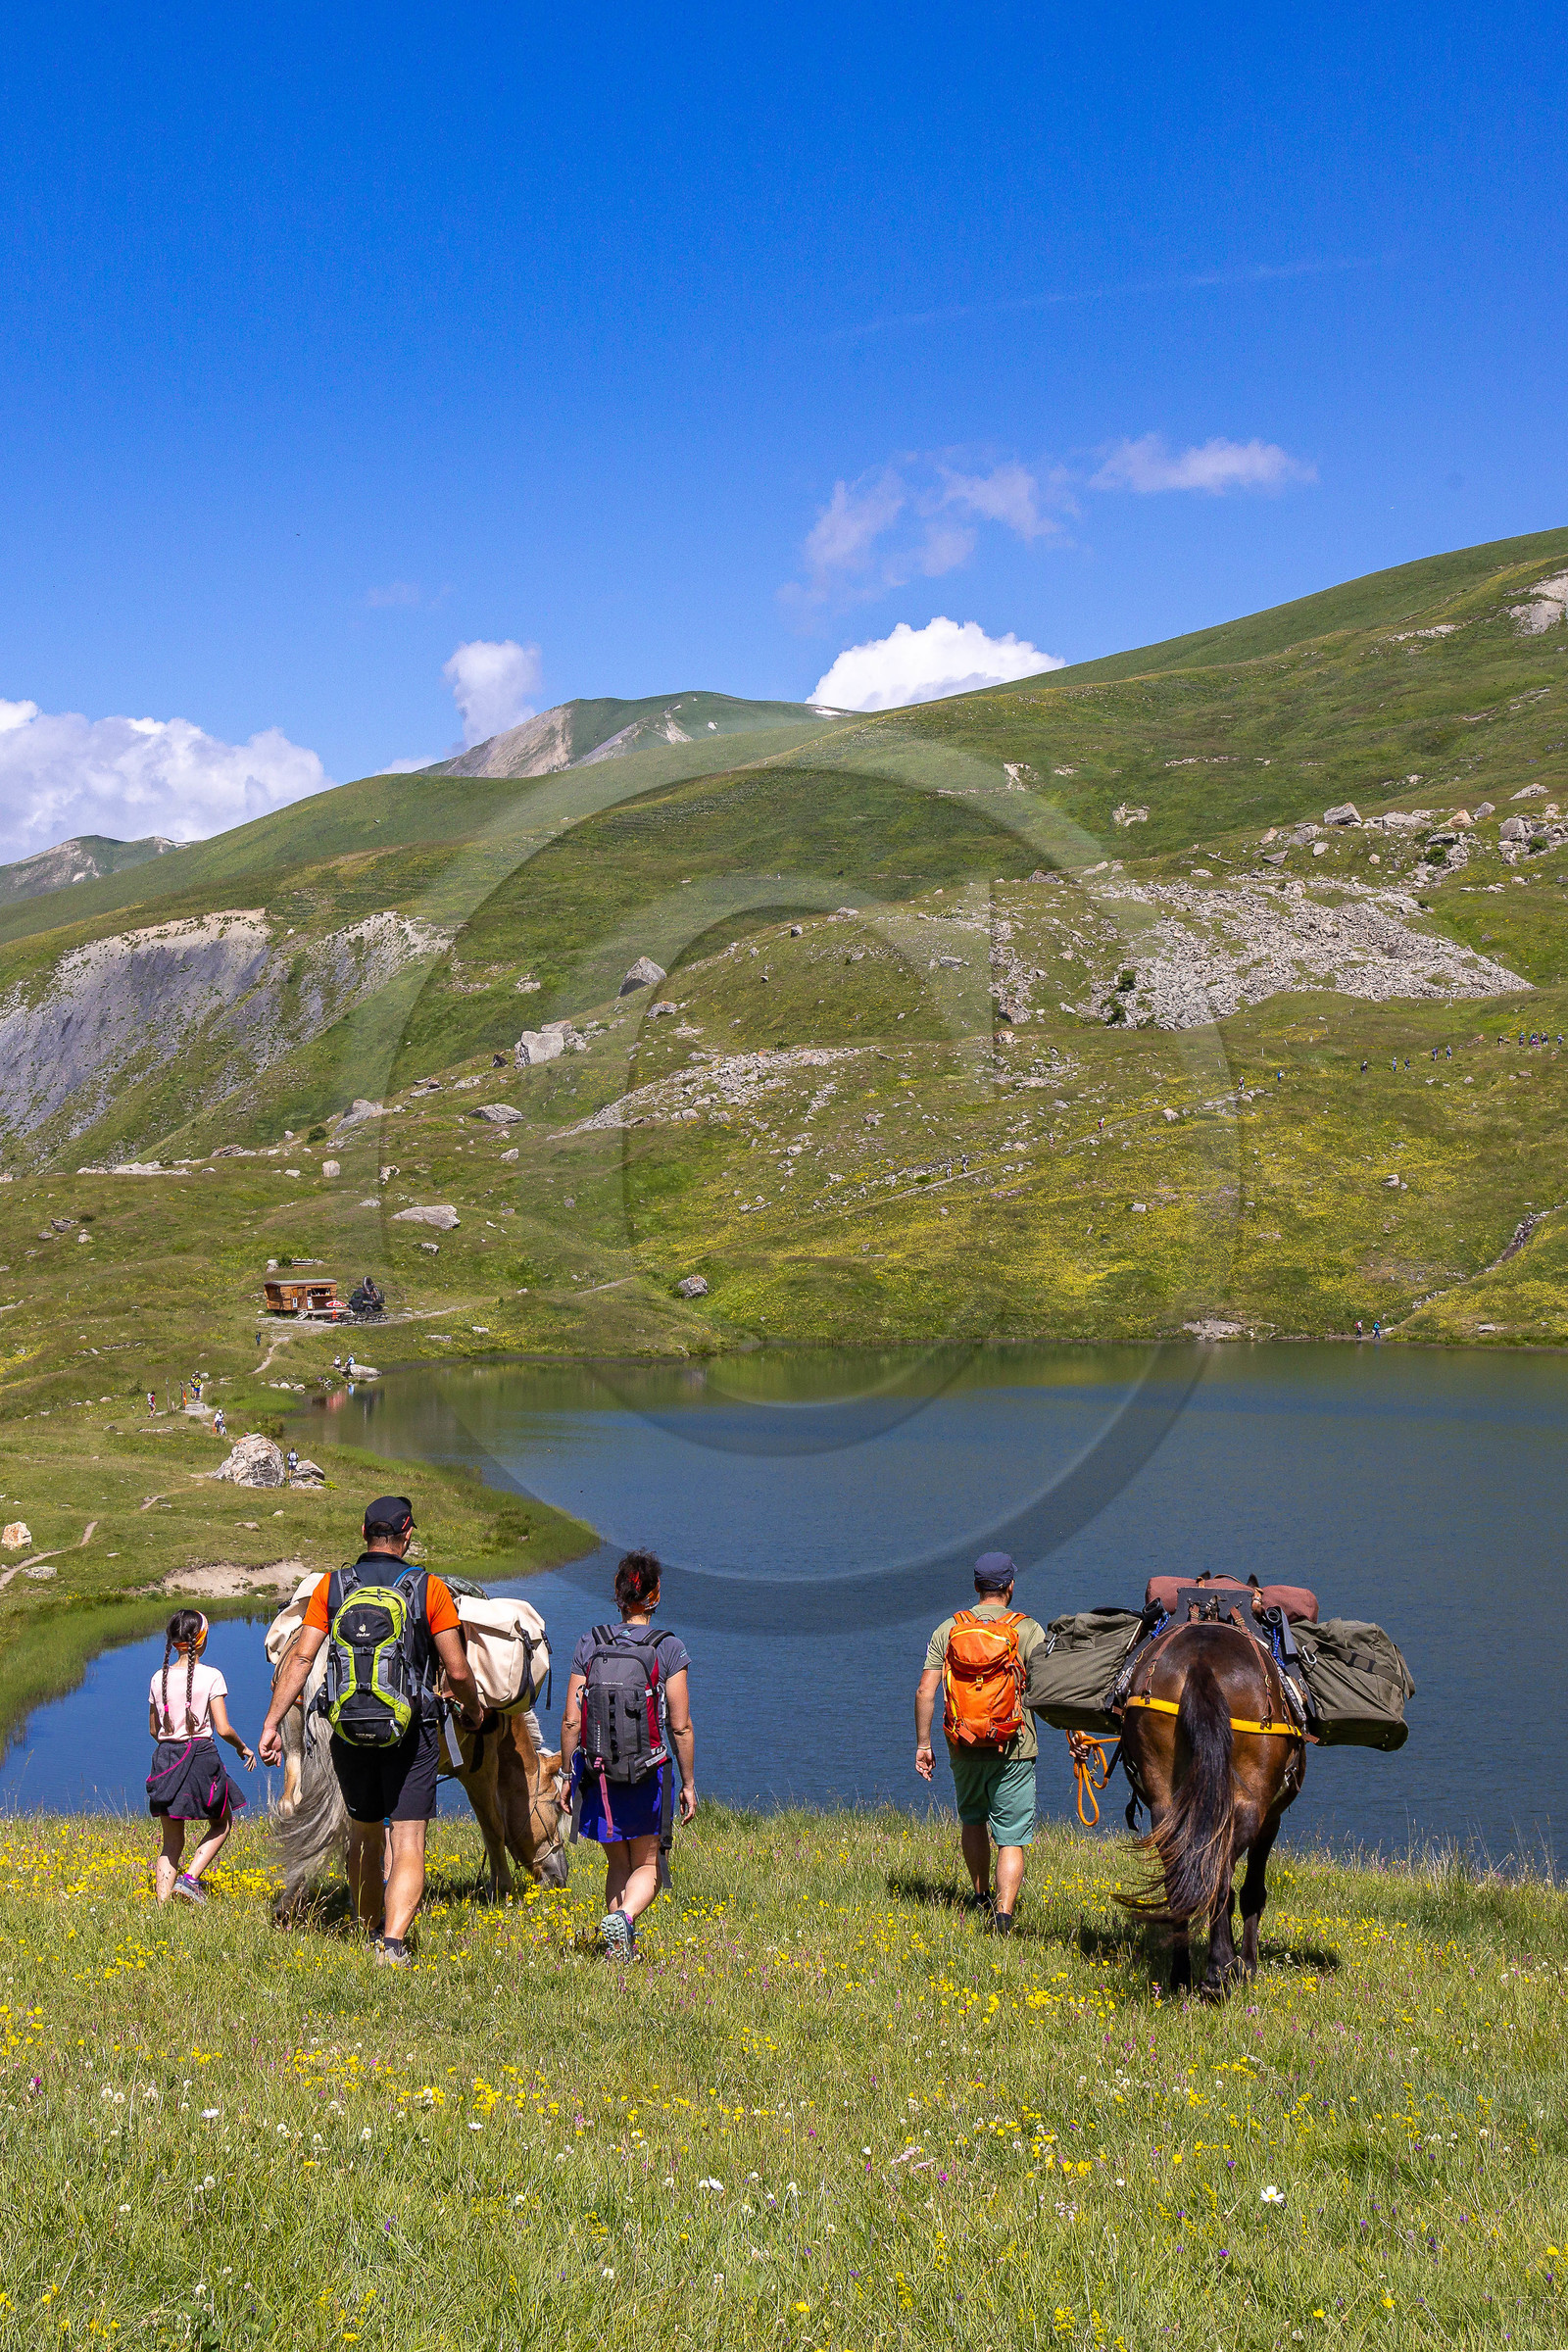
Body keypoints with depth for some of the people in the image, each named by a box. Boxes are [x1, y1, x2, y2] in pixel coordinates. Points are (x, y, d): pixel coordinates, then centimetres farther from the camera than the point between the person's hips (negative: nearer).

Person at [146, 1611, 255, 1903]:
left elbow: (154, 1729, 12)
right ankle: (190, 1878, 0)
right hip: (202, 1756, -4)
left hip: (166, 1758, 4)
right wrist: (243, 1748, 7)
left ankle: (162, 1906, 3)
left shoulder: (158, 1680, 4)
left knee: (172, 1841, 11)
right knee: (222, 1823, 18)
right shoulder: (211, 1676, -9)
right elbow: (223, 1729, -11)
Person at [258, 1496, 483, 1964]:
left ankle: (371, 1931, 35)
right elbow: (457, 1670, -4)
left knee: (364, 1835, 22)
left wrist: (272, 1723, -3)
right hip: (411, 1732, -3)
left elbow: (300, 1657, -5)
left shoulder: (332, 1586, 2)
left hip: (350, 1732, 3)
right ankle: (394, 1942, -21)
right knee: (408, 1843, -4)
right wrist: (473, 1710, 15)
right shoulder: (430, 1588, -4)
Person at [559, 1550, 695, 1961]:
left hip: (597, 1772, 3)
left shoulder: (589, 1645, 1)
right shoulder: (668, 1649, -6)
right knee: (647, 1866, 10)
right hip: (648, 1773, -2)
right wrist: (689, 1783, 3)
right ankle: (622, 1917, -19)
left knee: (617, 1862, 20)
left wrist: (567, 1775, 9)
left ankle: (620, 1945, 11)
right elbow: (680, 1727, -6)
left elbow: (571, 1720, 0)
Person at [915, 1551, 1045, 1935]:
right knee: (1011, 1838, 0)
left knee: (972, 1820, 27)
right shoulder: (1027, 1630, -6)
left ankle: (981, 1896, 37)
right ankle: (1003, 1911, -16)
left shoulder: (948, 1629, 1)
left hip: (963, 1749, 3)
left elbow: (925, 1692, -3)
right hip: (1013, 1751, -3)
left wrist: (923, 1744, 4)